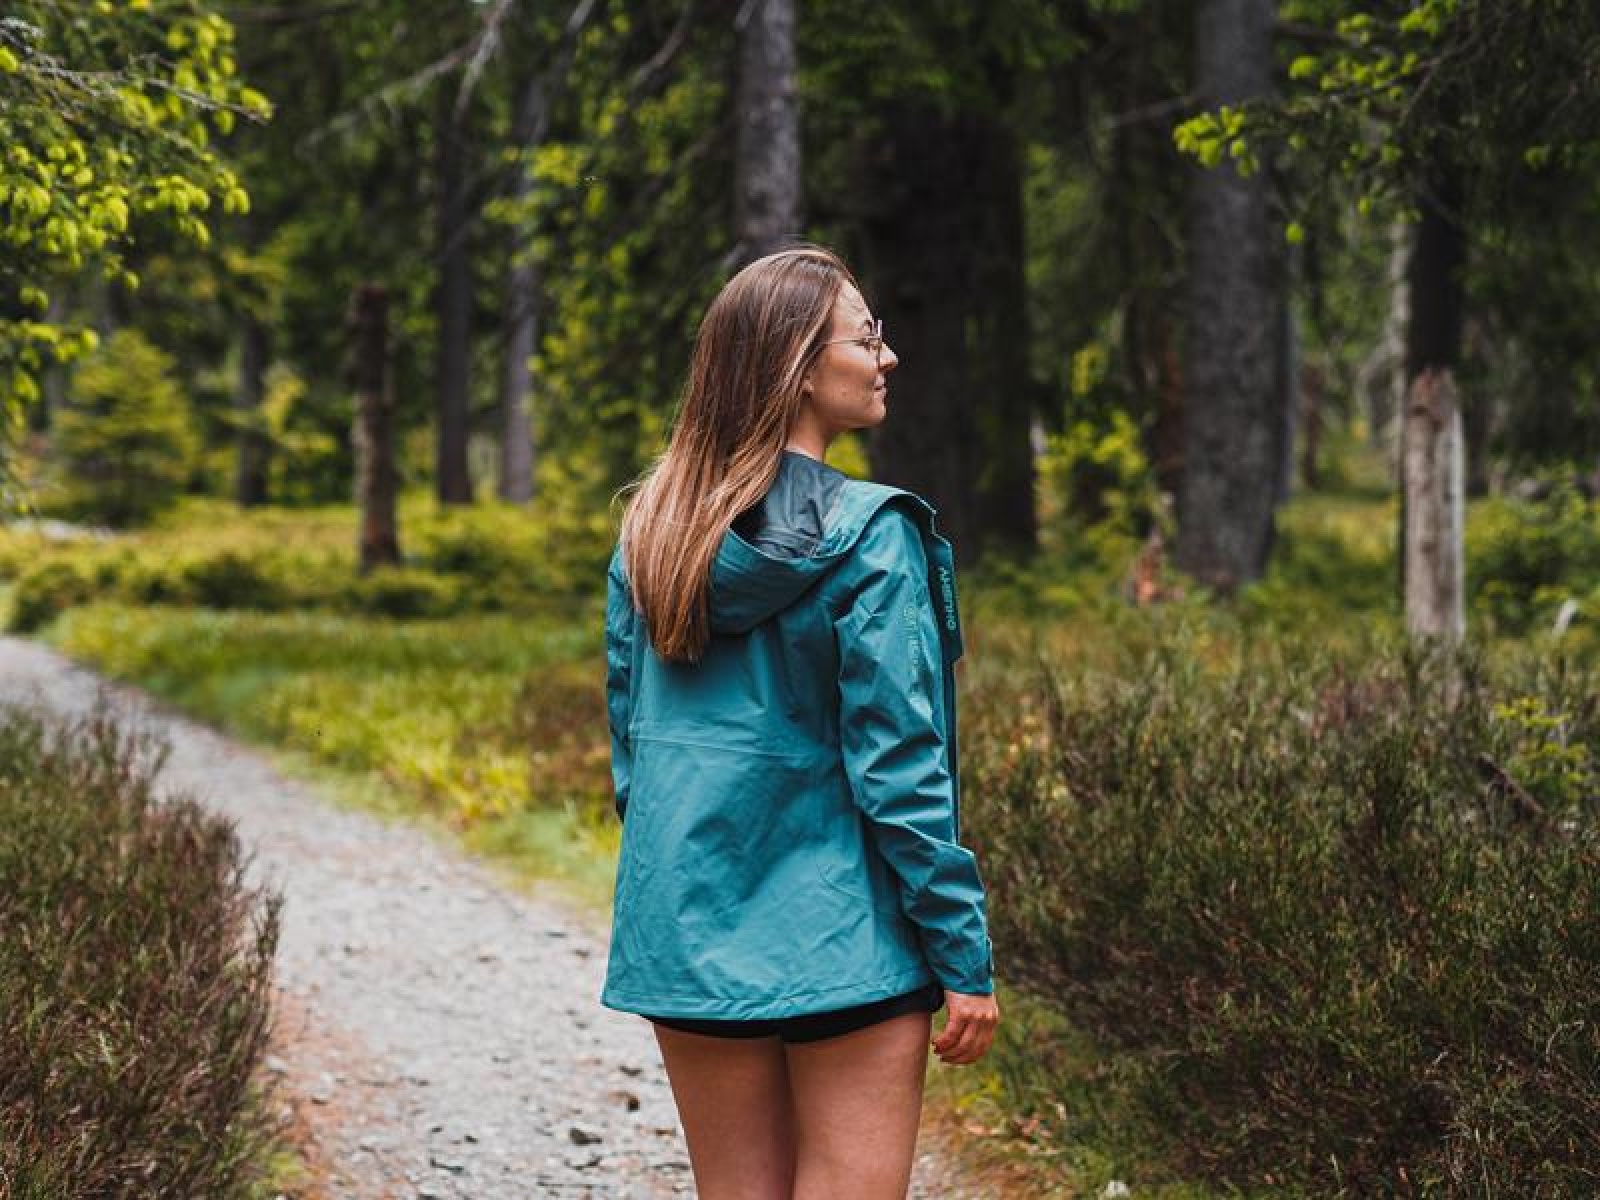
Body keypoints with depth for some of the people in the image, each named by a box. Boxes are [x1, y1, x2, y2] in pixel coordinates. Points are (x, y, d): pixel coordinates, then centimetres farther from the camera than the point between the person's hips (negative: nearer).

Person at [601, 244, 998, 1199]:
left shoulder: (650, 537, 5)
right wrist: (967, 957, -9)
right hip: (843, 940, -5)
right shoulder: (870, 539, -12)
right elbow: (897, 767, -14)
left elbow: (632, 746, 10)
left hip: (689, 934, 6)